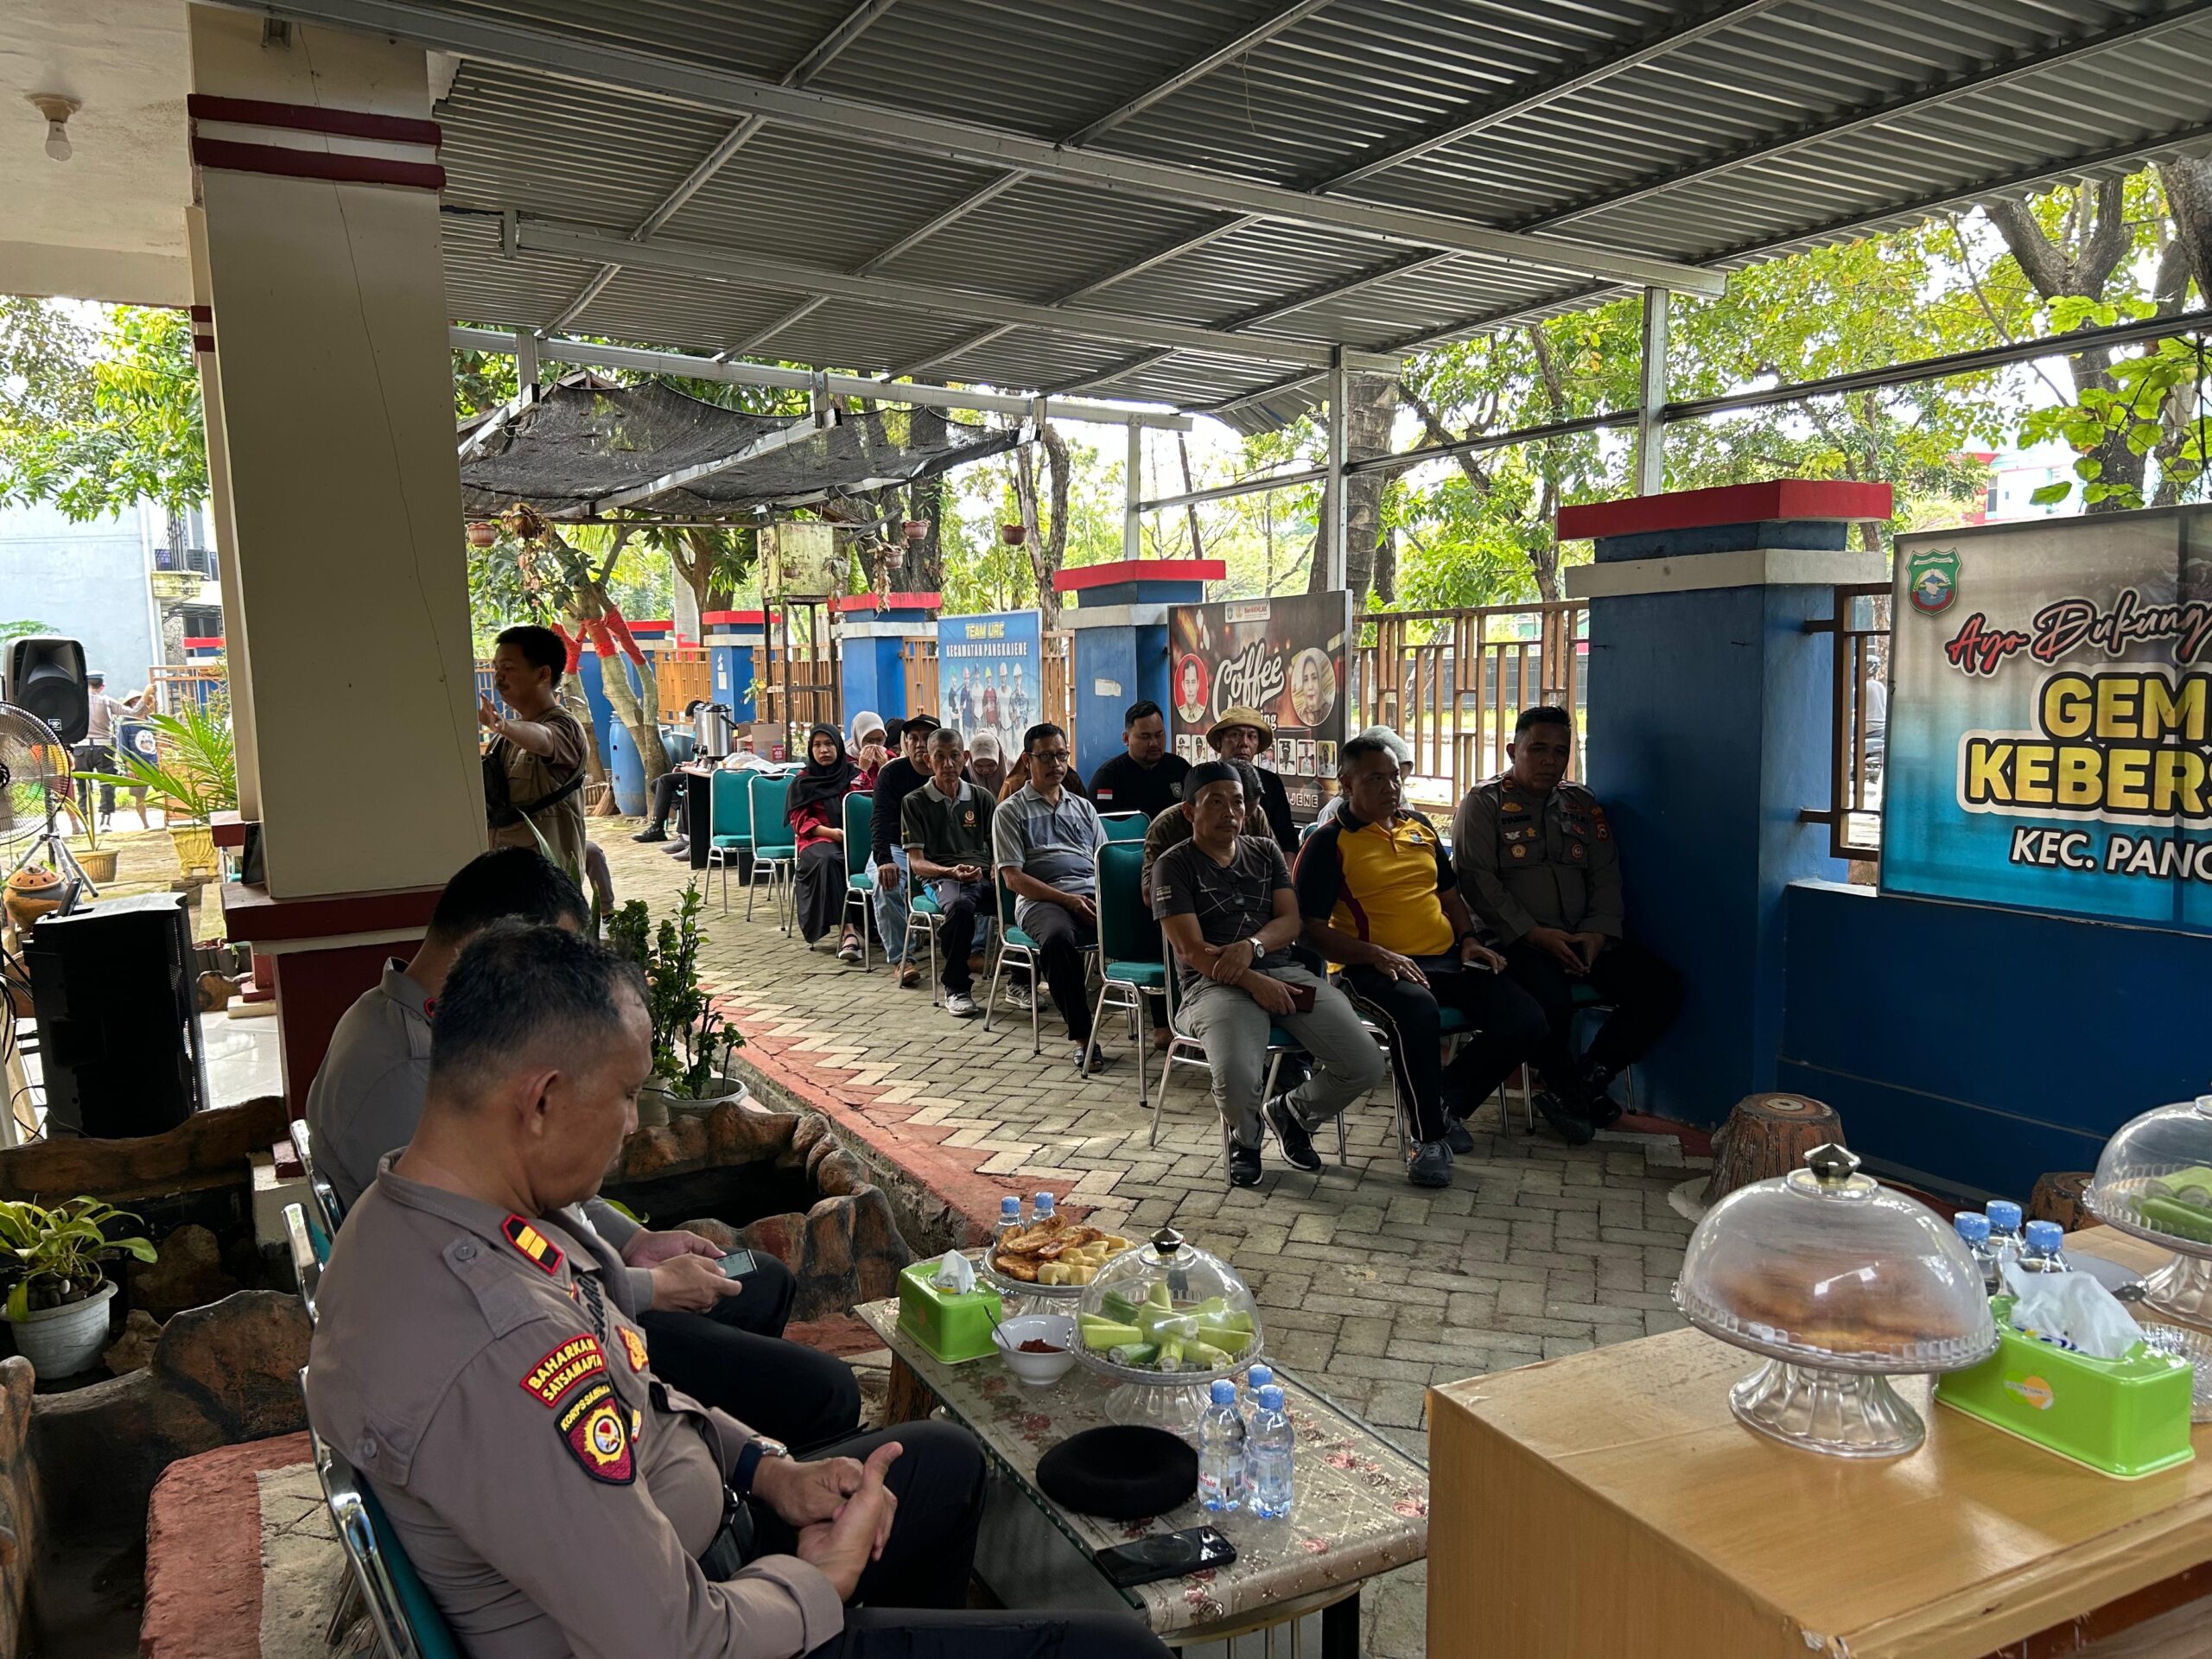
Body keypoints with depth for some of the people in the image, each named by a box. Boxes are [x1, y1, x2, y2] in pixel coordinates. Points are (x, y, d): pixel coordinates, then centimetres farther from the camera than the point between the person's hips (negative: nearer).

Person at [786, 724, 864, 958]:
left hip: (852, 837, 1)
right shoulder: (802, 782, 14)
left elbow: (873, 800, 5)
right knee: (827, 860, -37)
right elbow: (800, 820, 6)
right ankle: (848, 928, -41)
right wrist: (830, 832, -11)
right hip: (816, 839, -1)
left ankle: (849, 931, -37)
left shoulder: (852, 772, 16)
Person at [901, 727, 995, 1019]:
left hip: (982, 874, 3)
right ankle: (956, 987, -20)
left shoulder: (981, 798, 19)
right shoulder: (915, 802, 10)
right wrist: (951, 872, -17)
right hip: (939, 876, -3)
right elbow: (916, 861, 3)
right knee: (960, 905, -40)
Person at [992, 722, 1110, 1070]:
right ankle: (1082, 1036, -30)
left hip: (1093, 895, 4)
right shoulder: (1011, 812, 11)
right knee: (1058, 938, -40)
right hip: (1041, 900, -4)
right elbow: (1013, 878, 0)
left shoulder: (1083, 807, 26)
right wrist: (1068, 899, -12)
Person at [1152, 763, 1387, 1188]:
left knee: (1367, 1066, -13)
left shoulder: (1265, 851, 19)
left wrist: (1251, 946, -13)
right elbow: (1191, 950, -7)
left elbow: (1290, 921, 9)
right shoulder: (1175, 865, 3)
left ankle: (1291, 1113, 19)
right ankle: (1245, 1139, 4)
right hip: (1215, 983, -5)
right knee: (1236, 1078, -35)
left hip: (1285, 971, 5)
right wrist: (1254, 983, -18)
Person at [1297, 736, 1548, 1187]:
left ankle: (1446, 1102, 8)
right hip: (1375, 968, -7)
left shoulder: (1421, 828, 19)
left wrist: (1468, 939, 9)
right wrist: (1375, 955, -21)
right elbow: (1312, 927, -9)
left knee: (1526, 1022, -12)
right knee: (1417, 1010, -40)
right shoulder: (1328, 843, -2)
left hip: (1447, 959, 7)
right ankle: (1427, 1138, -21)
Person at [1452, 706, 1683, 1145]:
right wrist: (1535, 935, -17)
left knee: (1662, 988, -13)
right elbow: (1478, 881, -9)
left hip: (1583, 939, 6)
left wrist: (1597, 933, -6)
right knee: (1553, 1002, -35)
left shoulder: (1583, 805, 19)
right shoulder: (1483, 803, 3)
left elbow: (1606, 877, 13)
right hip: (1516, 940, -6)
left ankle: (1585, 1084, -5)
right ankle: (1566, 1088, -3)